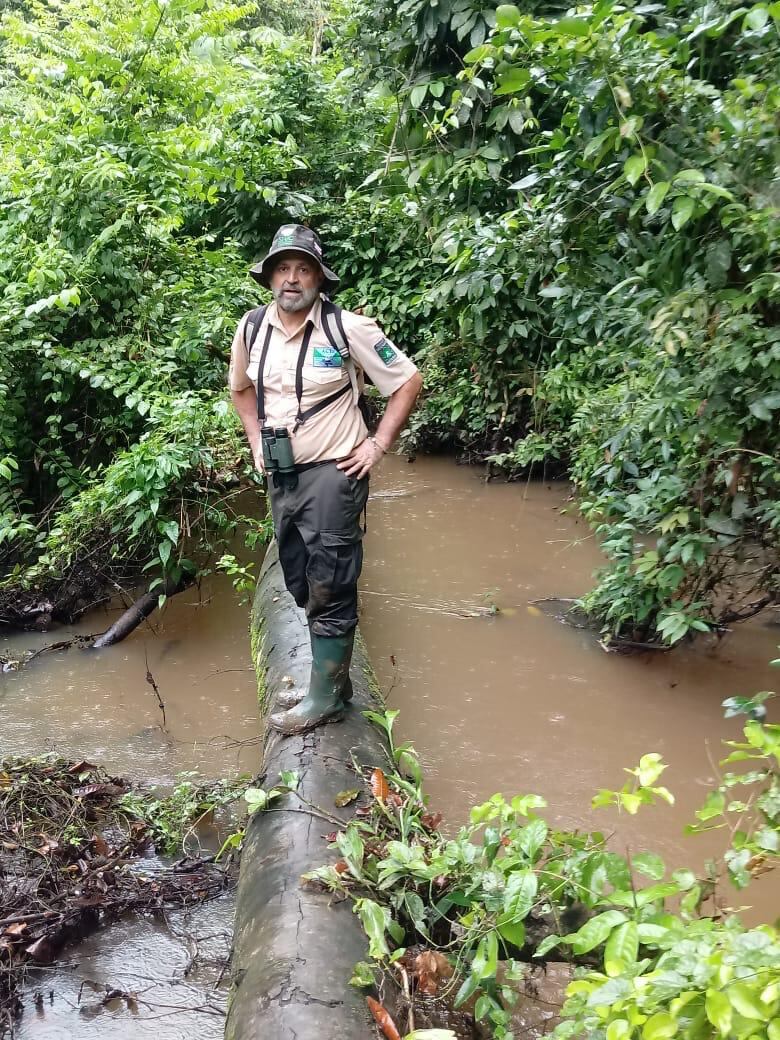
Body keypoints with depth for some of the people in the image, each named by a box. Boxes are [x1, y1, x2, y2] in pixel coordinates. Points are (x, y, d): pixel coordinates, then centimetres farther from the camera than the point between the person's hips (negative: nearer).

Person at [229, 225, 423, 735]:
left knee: (331, 589, -2)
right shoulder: (252, 327, 2)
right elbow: (241, 388, 22)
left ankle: (326, 695, 11)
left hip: (332, 474, -6)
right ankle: (332, 677, 32)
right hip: (281, 476, 7)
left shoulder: (347, 327, -13)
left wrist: (378, 444, -9)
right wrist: (257, 442, 12)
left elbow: (409, 382, -7)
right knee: (303, 587, 16)